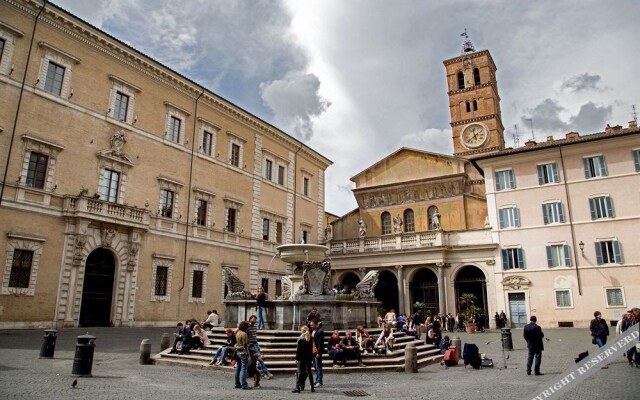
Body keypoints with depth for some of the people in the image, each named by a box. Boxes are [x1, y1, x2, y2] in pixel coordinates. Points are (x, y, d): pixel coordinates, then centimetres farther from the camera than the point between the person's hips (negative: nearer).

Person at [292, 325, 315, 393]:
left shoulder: (300, 339, -11)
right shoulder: (310, 338, 3)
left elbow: (298, 349, -11)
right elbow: (311, 348, 5)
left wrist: (297, 358, -6)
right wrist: (311, 357, 10)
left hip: (302, 358, -5)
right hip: (309, 357, 5)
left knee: (300, 372, 1)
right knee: (309, 371, 14)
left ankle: (298, 388, -3)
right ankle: (312, 387, 16)